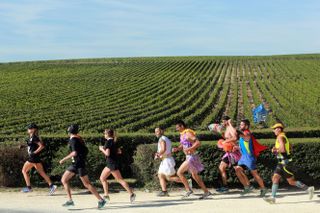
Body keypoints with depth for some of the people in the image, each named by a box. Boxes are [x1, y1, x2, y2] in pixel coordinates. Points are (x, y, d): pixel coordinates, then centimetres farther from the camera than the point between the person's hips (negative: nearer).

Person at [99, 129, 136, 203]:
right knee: (102, 178, 15)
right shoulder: (113, 141, 12)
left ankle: (131, 194, -10)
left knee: (120, 179, -8)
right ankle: (106, 195, 18)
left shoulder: (108, 141, -14)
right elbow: (119, 151, 13)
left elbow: (107, 153, -20)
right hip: (110, 163, 10)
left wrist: (102, 149, -5)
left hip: (112, 163, -10)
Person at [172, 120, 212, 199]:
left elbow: (198, 143, -23)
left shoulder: (188, 133, -16)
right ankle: (206, 192, 21)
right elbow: (181, 146, 21)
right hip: (188, 157, 10)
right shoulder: (182, 134, 12)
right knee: (195, 175, 15)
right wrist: (176, 149, 2)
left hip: (191, 156, -10)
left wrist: (189, 149, -29)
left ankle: (188, 190, -4)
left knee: (179, 172, -10)